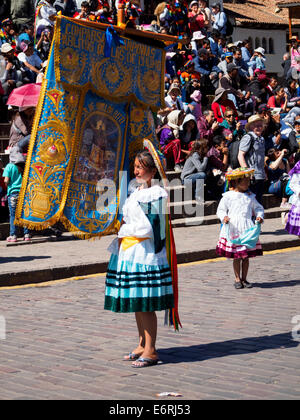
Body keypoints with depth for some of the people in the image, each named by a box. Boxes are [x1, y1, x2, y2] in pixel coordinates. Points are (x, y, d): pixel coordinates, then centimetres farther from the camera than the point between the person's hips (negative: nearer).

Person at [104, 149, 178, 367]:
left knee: (146, 304, -6)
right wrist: (123, 232, 9)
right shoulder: (136, 192, 14)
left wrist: (123, 231, -8)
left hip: (145, 253, -9)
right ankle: (142, 345, 22)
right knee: (136, 303, 13)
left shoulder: (157, 194, -13)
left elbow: (148, 228, -18)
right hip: (129, 251, 9)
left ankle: (151, 351, 1)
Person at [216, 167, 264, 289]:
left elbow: (258, 208, 18)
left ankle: (244, 278, 19)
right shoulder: (228, 196, -1)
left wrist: (260, 216, 0)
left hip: (247, 229, 3)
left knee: (246, 256, 6)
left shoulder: (250, 196, 9)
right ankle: (237, 279, 14)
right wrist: (224, 217, -14)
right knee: (236, 257, 1)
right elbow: (221, 209, 5)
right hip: (233, 229, -3)